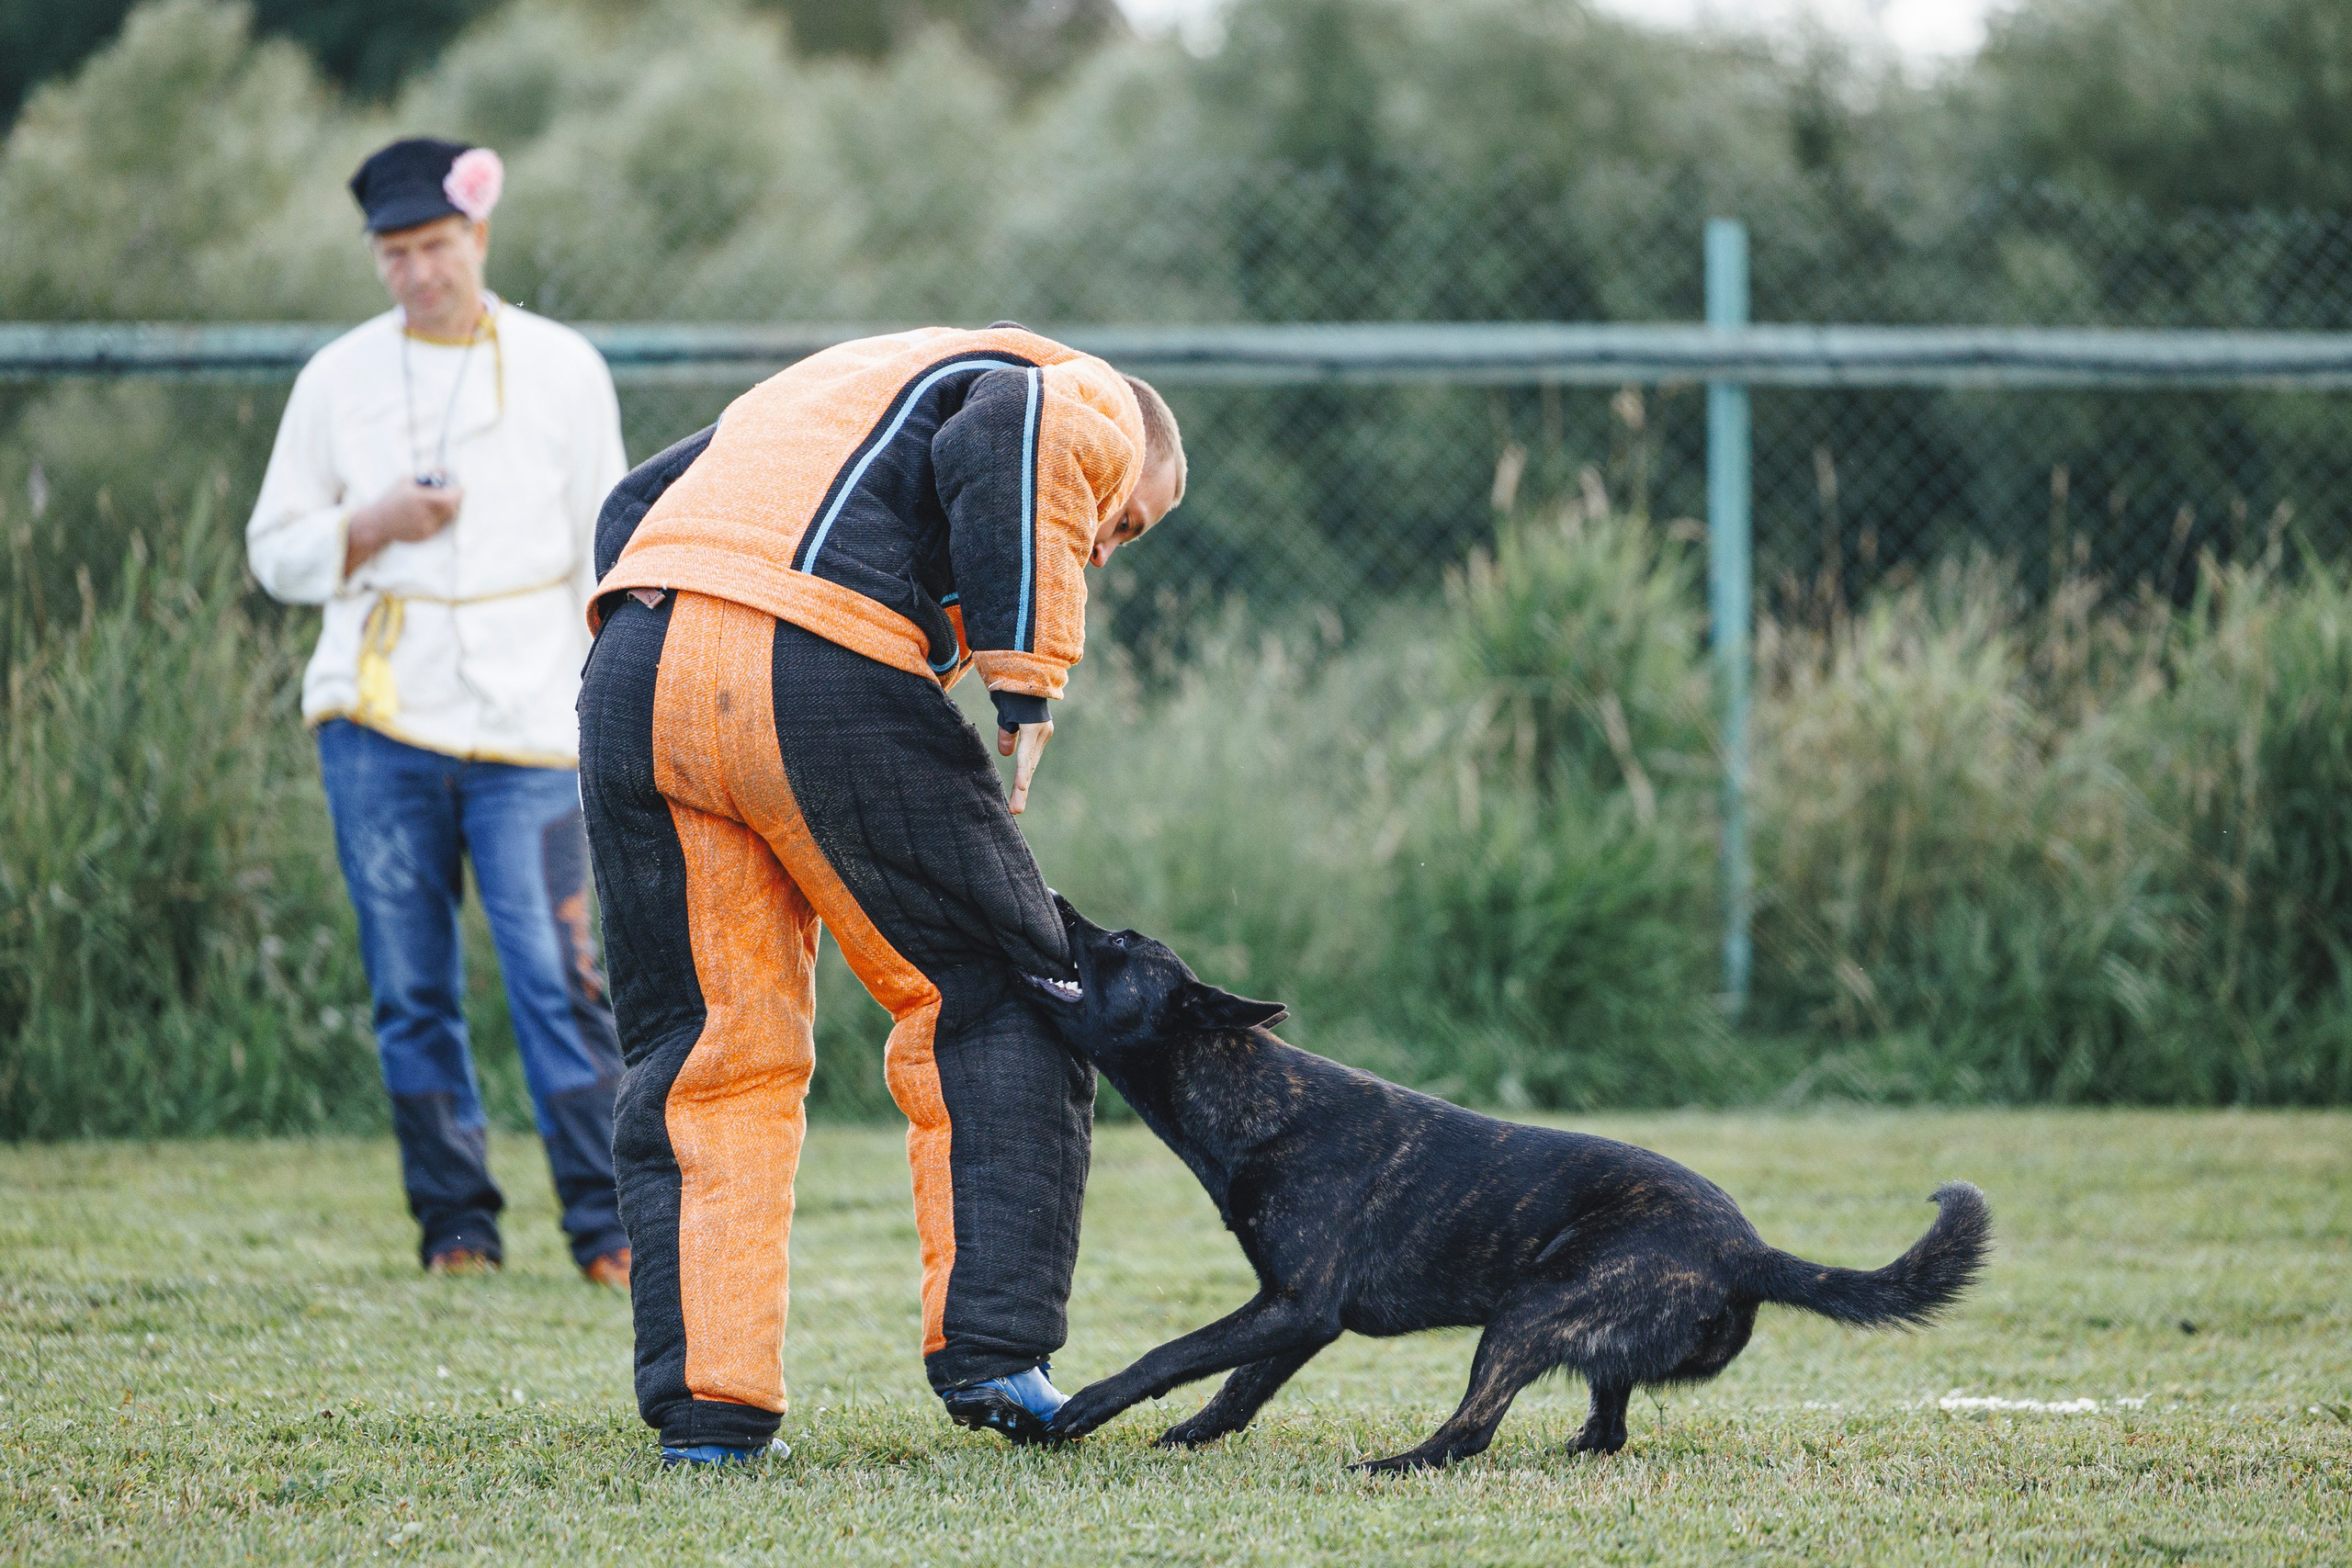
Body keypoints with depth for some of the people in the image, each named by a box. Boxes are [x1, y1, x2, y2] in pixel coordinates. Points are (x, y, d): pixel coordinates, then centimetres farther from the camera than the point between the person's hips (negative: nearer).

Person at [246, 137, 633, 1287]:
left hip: (528, 725, -1)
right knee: (412, 988, 2)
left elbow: (607, 551, 11)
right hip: (376, 723, 2)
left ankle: (606, 1227, -8)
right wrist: (371, 528, -8)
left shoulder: (563, 370, 9)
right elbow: (277, 553, 12)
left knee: (556, 978, -10)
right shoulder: (338, 379, 10)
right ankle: (455, 1223, 9)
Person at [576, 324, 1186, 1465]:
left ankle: (704, 1404, 7)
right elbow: (1004, 446, -9)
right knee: (989, 996, 8)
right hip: (822, 674, -6)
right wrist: (1026, 684, -8)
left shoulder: (845, 386, 39)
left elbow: (637, 506, 29)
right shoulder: (1088, 400, 17)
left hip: (632, 679, 7)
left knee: (699, 1051, 11)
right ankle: (990, 1349, 1)